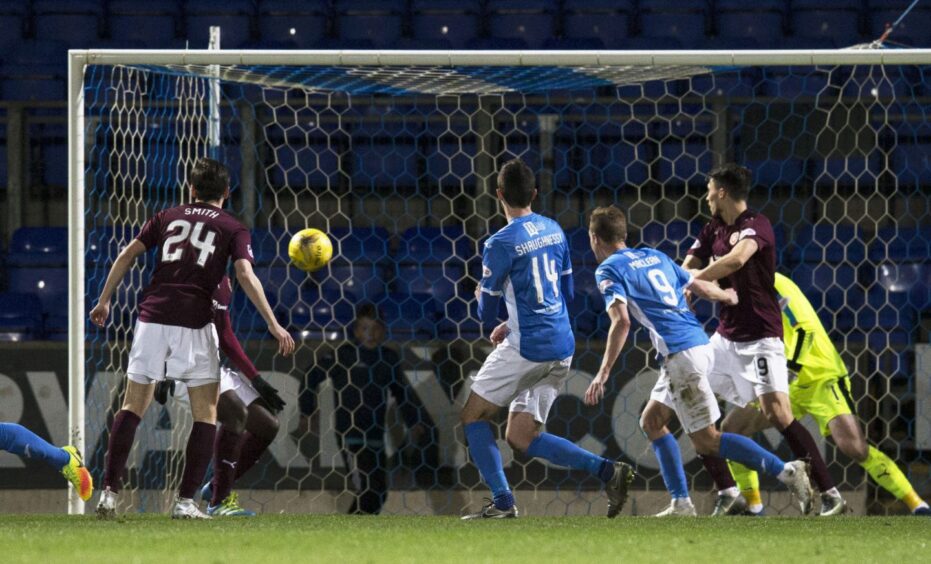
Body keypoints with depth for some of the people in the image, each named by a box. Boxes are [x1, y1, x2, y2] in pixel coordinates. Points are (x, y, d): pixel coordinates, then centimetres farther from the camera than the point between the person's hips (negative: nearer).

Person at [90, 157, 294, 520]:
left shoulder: (167, 217, 17)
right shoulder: (232, 229, 7)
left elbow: (127, 255, 12)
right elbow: (245, 275, -7)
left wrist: (104, 300, 19)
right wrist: (273, 324, -9)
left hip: (152, 317, 3)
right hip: (194, 323, -3)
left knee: (133, 407, 9)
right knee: (205, 414, 6)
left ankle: (109, 493, 1)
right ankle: (185, 501, -3)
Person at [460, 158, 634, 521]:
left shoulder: (501, 244, -12)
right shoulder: (554, 231, 12)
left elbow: (486, 313, -4)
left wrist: (482, 298, 21)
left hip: (526, 348, -7)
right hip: (562, 348, 7)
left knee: (473, 417, 8)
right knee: (520, 437, 10)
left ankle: (502, 502, -2)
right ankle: (607, 470, -5)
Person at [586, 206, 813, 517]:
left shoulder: (608, 270, -2)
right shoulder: (655, 256, 19)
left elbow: (621, 321, -15)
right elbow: (701, 286, 22)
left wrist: (603, 373, -15)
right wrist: (727, 296, 44)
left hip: (680, 353, -8)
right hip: (700, 342, 8)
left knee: (706, 440, -3)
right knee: (651, 421, 18)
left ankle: (784, 470, -12)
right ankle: (681, 504, 12)